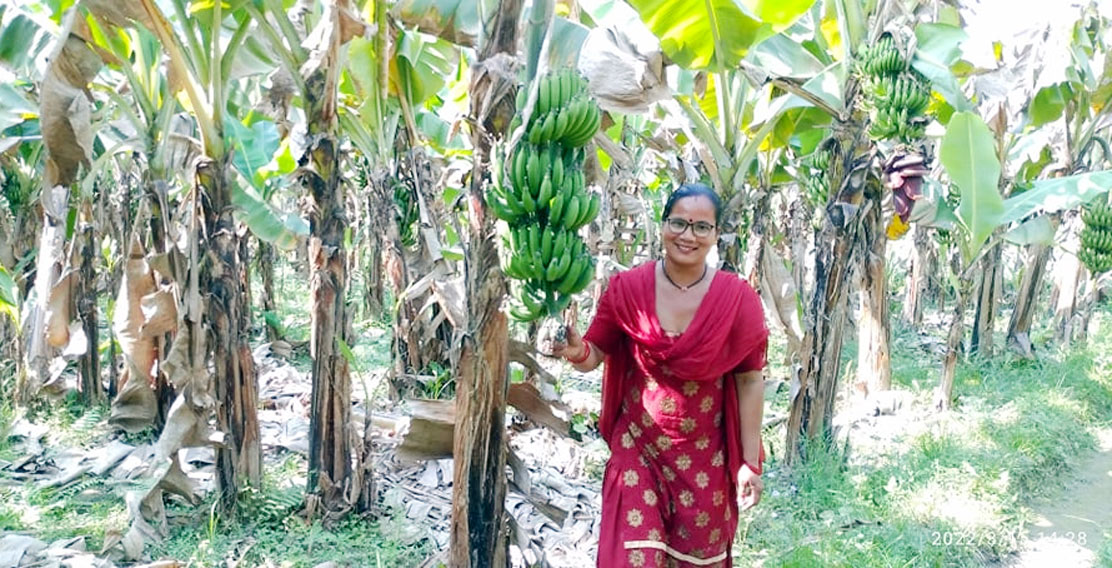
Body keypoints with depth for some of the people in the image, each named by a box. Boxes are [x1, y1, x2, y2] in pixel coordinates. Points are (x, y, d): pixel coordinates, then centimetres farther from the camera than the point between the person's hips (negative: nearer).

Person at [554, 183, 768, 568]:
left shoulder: (737, 298, -12)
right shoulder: (627, 287, -11)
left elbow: (750, 381, -6)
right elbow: (595, 355, -4)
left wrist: (750, 462, -4)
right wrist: (576, 352, -29)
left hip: (704, 458, 0)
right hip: (637, 449, 0)